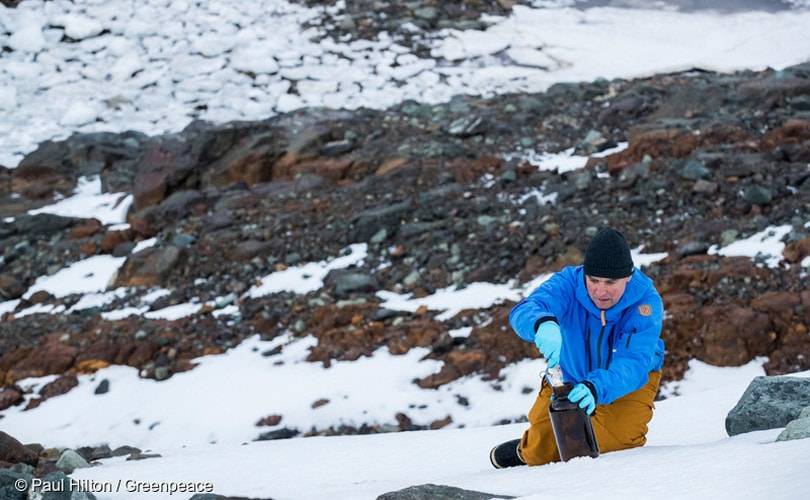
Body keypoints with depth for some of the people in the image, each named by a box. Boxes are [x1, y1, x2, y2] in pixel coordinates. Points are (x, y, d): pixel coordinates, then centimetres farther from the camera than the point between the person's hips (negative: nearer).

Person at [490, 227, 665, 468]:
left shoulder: (646, 302, -31)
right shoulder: (569, 282, -28)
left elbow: (633, 363, -40)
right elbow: (523, 311, -43)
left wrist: (597, 388, -60)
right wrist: (543, 324, -69)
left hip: (629, 381, -1)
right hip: (569, 376, 1)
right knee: (542, 452, -7)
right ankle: (527, 450, 32)